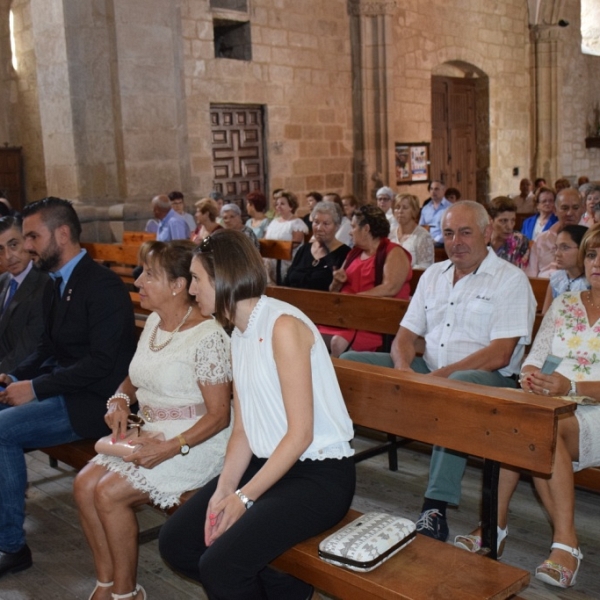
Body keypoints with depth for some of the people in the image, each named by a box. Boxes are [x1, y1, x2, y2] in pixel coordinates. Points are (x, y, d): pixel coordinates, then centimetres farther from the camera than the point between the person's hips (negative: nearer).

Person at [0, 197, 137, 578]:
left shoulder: (103, 285, -16)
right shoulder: (57, 283, 11)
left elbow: (101, 362, -22)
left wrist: (36, 387, -21)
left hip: (93, 401, -9)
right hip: (63, 387, 9)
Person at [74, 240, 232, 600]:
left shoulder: (207, 335, -19)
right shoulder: (154, 322, 7)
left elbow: (219, 415, -18)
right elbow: (135, 378, 20)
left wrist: (171, 448, -25)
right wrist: (121, 399, -2)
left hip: (197, 444, -8)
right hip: (151, 436, 8)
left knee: (109, 492, -18)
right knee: (85, 484, -9)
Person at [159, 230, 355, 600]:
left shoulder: (283, 325, -16)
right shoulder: (239, 336, 11)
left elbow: (300, 434, -19)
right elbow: (243, 430, 6)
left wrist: (244, 497, -17)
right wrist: (224, 489, -9)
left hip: (318, 475, -9)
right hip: (266, 462, 9)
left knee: (220, 565, -22)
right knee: (176, 542, 1)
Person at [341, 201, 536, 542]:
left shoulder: (510, 279, -4)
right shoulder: (433, 275, 16)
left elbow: (499, 355, -14)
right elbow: (407, 333, 13)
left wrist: (438, 376, -23)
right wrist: (403, 367, -11)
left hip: (487, 378, -6)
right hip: (428, 371, 6)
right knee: (350, 360, -7)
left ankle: (436, 510, -38)